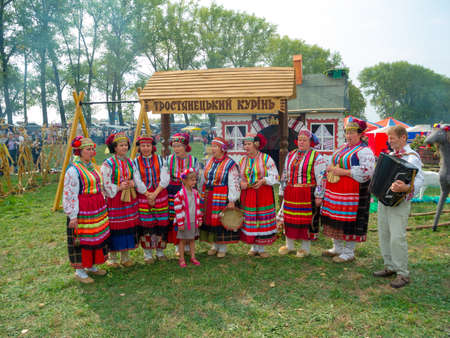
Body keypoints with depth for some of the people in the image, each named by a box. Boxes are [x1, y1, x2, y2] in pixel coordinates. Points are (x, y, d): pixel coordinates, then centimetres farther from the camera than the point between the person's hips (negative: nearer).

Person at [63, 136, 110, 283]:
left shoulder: (93, 166, 10)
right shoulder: (73, 170, -15)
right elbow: (69, 195, -15)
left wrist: (103, 207, 21)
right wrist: (73, 216, -17)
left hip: (98, 209, 8)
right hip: (82, 211, -8)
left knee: (98, 237, 15)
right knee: (82, 239, 2)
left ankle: (92, 266, 32)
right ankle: (80, 271, 18)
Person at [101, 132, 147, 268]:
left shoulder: (130, 162, 9)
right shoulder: (108, 163, -8)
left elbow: (137, 179, 12)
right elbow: (105, 184, -11)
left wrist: (133, 183, -7)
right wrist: (119, 187, -16)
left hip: (130, 200, 5)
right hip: (114, 200, -5)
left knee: (129, 226, 8)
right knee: (115, 228, 0)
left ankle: (125, 256, 21)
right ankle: (113, 257, 16)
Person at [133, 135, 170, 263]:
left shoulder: (160, 159, 4)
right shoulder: (136, 162, 2)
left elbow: (165, 179, -3)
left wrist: (155, 193, -12)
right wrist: (147, 194, -12)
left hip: (160, 196, 1)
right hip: (143, 197, -1)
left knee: (161, 224, 4)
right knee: (146, 225, 0)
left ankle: (160, 251, 21)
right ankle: (147, 253, 15)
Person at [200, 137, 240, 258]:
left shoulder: (230, 164, -10)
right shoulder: (209, 162, 9)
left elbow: (233, 184, -12)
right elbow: (203, 179, 16)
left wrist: (232, 201, -15)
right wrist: (202, 195, 14)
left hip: (222, 198, -6)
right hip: (208, 198, 6)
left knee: (222, 221, 0)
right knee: (210, 220, 10)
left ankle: (222, 247, 16)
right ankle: (214, 245, 27)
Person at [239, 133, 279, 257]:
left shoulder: (266, 158, -3)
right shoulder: (243, 160, 11)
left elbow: (275, 176, -5)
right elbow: (238, 176, 18)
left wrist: (262, 181, -21)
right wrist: (241, 183, -4)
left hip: (263, 195, -3)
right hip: (247, 195, 4)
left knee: (263, 220, 0)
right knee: (249, 221, 5)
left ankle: (261, 248, 14)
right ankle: (254, 247, 21)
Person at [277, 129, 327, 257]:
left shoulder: (317, 157, -5)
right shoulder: (290, 155, 13)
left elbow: (321, 178, -8)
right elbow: (285, 175, 17)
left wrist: (318, 196, -12)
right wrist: (282, 191, 15)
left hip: (307, 195, -5)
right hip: (290, 194, 5)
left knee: (307, 219, 2)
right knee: (289, 218, 10)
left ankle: (306, 248, 17)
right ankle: (289, 245, 25)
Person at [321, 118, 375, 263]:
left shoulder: (364, 151, -9)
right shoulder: (342, 147, 17)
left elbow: (366, 172, -21)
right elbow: (334, 163, 28)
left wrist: (343, 172, -20)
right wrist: (330, 168, 4)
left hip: (352, 193, -8)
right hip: (335, 191, 8)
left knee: (349, 222, -2)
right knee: (335, 219, 13)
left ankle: (349, 253, 13)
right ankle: (337, 248, 29)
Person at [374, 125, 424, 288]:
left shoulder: (412, 157, -12)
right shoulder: (390, 155, 14)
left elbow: (419, 179, -25)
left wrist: (406, 188, -43)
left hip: (399, 202, -8)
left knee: (397, 237, -9)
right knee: (384, 235, 11)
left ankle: (403, 274, 3)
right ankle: (390, 267, 24)